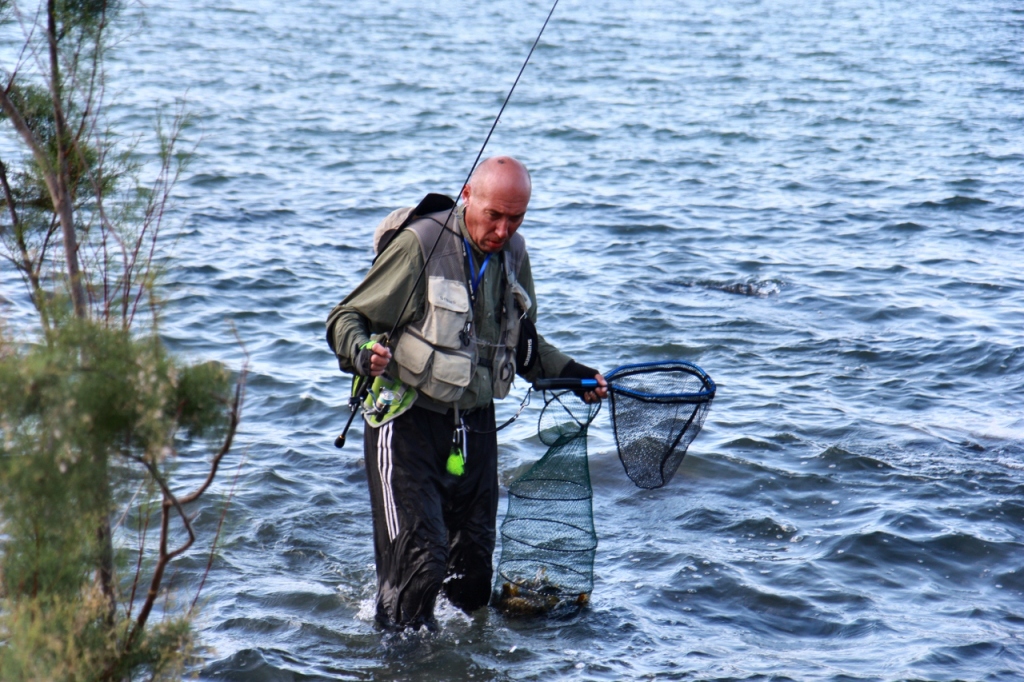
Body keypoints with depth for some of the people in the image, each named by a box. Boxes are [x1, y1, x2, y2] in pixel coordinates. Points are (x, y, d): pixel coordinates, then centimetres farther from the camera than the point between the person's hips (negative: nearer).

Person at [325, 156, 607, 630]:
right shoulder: (420, 243, -13)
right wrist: (364, 354, -31)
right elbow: (346, 319, -11)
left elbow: (522, 344, 22)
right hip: (408, 422, -6)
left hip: (474, 426, 6)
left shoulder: (513, 253, 7)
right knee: (418, 558, -13)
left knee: (473, 565, 8)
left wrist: (572, 374, 10)